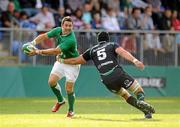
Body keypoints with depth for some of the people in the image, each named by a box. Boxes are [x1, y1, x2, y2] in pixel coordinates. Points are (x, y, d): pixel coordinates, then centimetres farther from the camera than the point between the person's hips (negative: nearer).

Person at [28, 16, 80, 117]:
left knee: (69, 88, -7)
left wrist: (39, 52, -38)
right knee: (51, 81, -4)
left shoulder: (71, 40, -33)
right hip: (61, 61, 6)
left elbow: (56, 51, -36)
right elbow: (44, 36, -4)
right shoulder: (58, 30, -10)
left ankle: (71, 110, 16)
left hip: (72, 64, -6)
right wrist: (32, 43, -22)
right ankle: (60, 100, 22)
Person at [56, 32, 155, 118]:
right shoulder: (112, 45, 18)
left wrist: (62, 60, 45)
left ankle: (146, 111, 5)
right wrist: (134, 60, -19)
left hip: (107, 81, 3)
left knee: (125, 95, 23)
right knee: (139, 90, 0)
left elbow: (76, 60, 28)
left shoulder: (92, 50, 25)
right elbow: (122, 52, -4)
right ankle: (141, 100, -37)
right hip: (118, 74, -3)